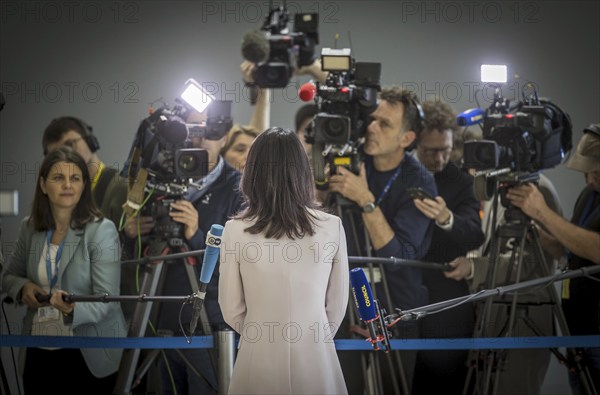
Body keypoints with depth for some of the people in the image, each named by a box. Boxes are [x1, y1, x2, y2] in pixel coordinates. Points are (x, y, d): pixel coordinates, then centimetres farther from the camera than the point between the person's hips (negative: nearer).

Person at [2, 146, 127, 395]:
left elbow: (107, 299, -17)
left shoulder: (102, 230, -13)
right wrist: (23, 288, -6)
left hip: (89, 352, -4)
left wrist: (74, 309, -37)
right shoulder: (30, 227, 2)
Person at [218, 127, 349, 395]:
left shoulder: (235, 232, -11)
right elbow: (337, 304, 2)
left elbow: (231, 310, -2)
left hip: (260, 362, -1)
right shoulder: (332, 227, -8)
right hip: (316, 361, 1)